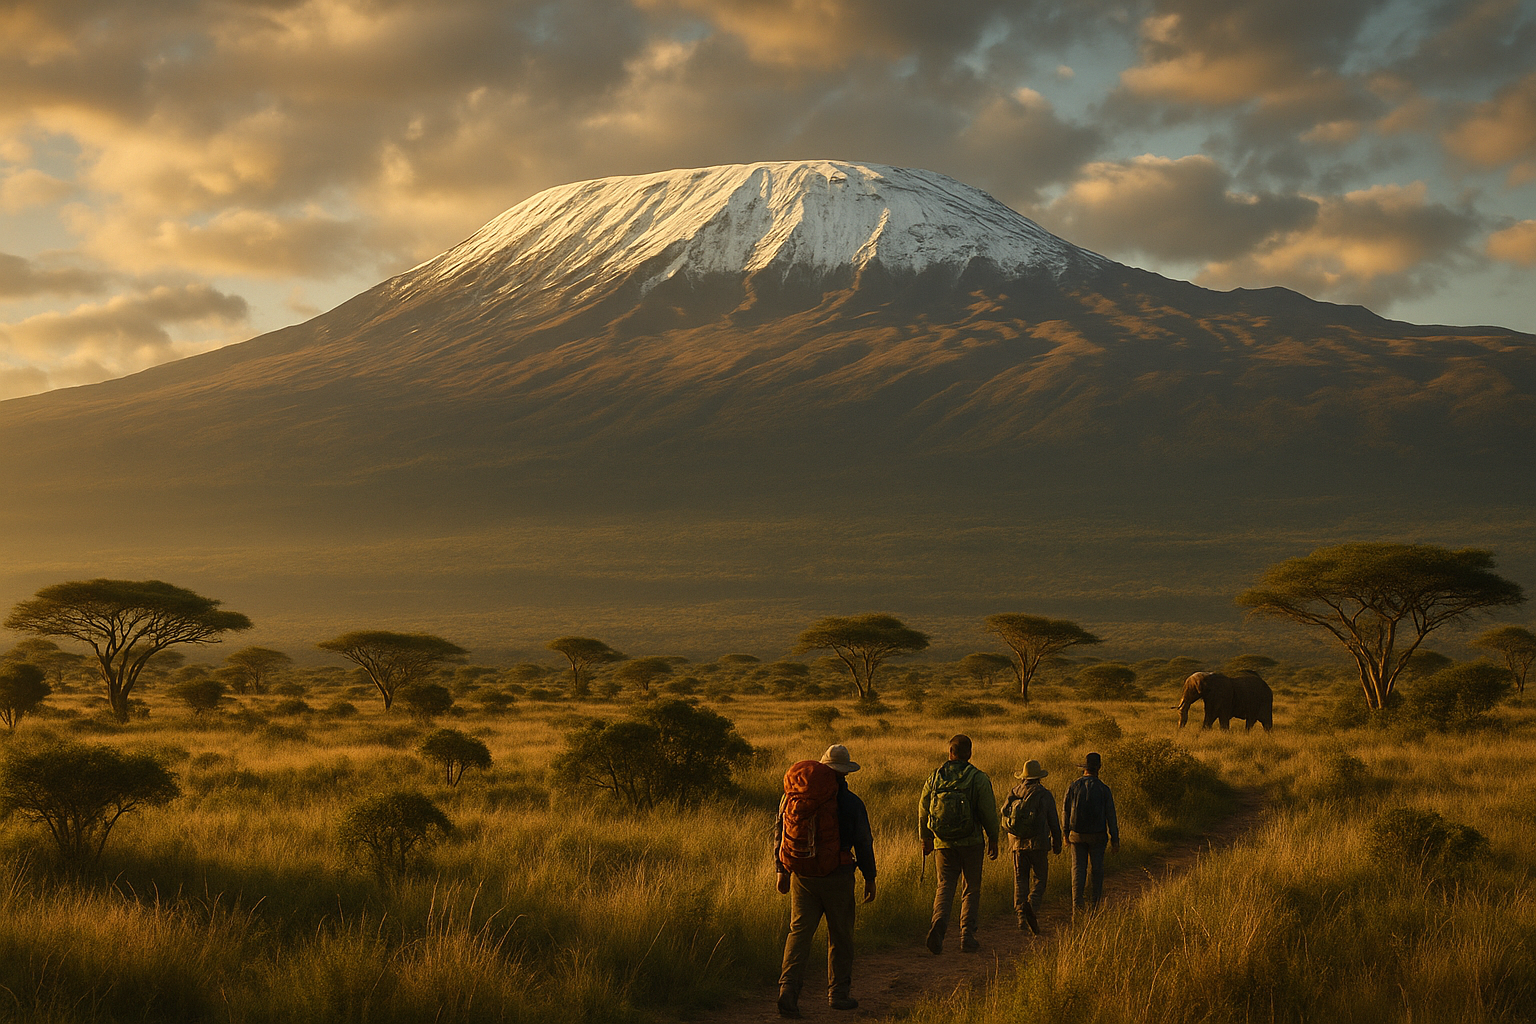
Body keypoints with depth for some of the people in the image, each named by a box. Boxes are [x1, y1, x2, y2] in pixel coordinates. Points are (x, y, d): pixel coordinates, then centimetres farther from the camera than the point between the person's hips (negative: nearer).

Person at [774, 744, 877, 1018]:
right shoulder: (851, 803, -6)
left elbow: (780, 833, 7)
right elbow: (863, 843, -3)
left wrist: (782, 871, 14)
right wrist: (870, 878, 7)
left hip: (802, 876, 2)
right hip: (837, 877, -2)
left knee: (799, 932, 2)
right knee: (840, 935, 12)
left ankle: (788, 989, -16)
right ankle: (838, 993, 19)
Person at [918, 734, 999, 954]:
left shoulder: (934, 778, 3)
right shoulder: (978, 778, -5)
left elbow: (923, 810, 8)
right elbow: (989, 812, -6)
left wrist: (926, 839, 20)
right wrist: (992, 840, 6)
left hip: (943, 843, 2)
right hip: (971, 842, -2)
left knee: (945, 886, 5)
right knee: (971, 890, 10)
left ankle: (939, 921, -22)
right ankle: (967, 937, 9)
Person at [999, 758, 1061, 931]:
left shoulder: (1013, 793, 7)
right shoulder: (1045, 795, -3)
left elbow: (1004, 820, 10)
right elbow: (1053, 821, -2)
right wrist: (1057, 843, 9)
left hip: (1017, 844, 3)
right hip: (1038, 843, -3)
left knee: (1020, 880, 9)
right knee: (1040, 879, 5)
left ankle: (1022, 916, -1)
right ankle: (1031, 904, -22)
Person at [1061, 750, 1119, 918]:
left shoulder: (1073, 786, -3)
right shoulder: (1103, 789, -7)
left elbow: (1065, 811, 3)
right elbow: (1110, 816, -6)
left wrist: (1066, 833, 15)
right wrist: (1115, 839, 1)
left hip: (1077, 835, 1)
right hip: (1097, 835, -1)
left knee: (1078, 870, 3)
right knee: (1096, 870, 12)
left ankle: (1077, 907, -7)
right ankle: (1094, 906, 16)